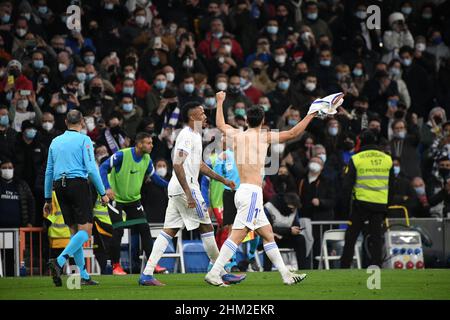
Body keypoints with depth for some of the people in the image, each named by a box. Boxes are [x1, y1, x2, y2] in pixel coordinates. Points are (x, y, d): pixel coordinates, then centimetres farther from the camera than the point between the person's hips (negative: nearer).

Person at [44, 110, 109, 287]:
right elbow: (91, 168, -8)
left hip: (59, 186, 6)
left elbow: (49, 171, 16)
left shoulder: (55, 142, 15)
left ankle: (84, 275, 7)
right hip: (78, 184, -6)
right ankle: (59, 261, -26)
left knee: (75, 231, 9)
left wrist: (48, 199, 21)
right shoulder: (84, 140, -1)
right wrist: (103, 193, -3)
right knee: (85, 230, -7)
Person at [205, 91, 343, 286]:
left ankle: (286, 275, 15)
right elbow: (293, 133, -4)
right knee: (237, 235, -13)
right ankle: (213, 273, -20)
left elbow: (220, 124, 32)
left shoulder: (237, 136, 12)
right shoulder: (263, 137, -4)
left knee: (267, 234, 12)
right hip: (251, 192, -8)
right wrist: (312, 113, 4)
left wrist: (220, 102, 46)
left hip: (243, 192, 8)